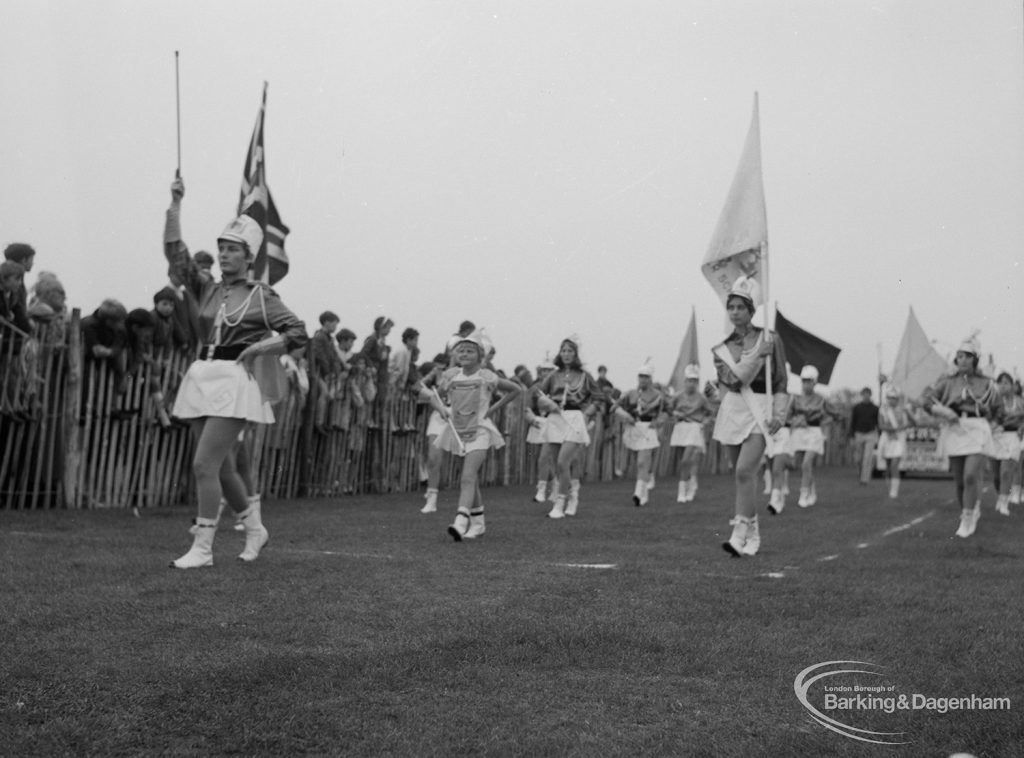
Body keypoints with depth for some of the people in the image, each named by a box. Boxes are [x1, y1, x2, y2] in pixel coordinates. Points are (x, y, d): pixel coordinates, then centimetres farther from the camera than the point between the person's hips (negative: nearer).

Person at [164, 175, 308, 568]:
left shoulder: (260, 295, -1)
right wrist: (175, 205, -2)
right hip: (203, 377, 6)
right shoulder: (208, 289, 11)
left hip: (235, 380, -6)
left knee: (204, 464, -13)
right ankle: (255, 528, 34)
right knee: (222, 467, 14)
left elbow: (299, 333, -2)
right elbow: (175, 252, 4)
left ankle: (202, 548, -5)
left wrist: (259, 347, -12)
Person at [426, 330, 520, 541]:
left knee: (468, 477, -20)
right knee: (471, 478, 15)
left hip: (479, 431, -5)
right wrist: (441, 407, -10)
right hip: (458, 431, 5)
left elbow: (515, 389, 8)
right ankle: (478, 523, 28)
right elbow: (435, 396, 12)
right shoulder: (451, 375, 3)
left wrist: (493, 408, 0)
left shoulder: (487, 377, -4)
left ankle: (461, 522, -31)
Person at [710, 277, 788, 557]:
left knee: (745, 470, -19)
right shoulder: (722, 347, 7)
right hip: (732, 409, 4)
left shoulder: (770, 339, 1)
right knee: (742, 474, 9)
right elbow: (734, 379, -10)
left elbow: (781, 382, 2)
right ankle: (753, 534, 20)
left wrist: (779, 414, -8)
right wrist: (757, 353, -13)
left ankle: (740, 534, -18)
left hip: (760, 410, -4)